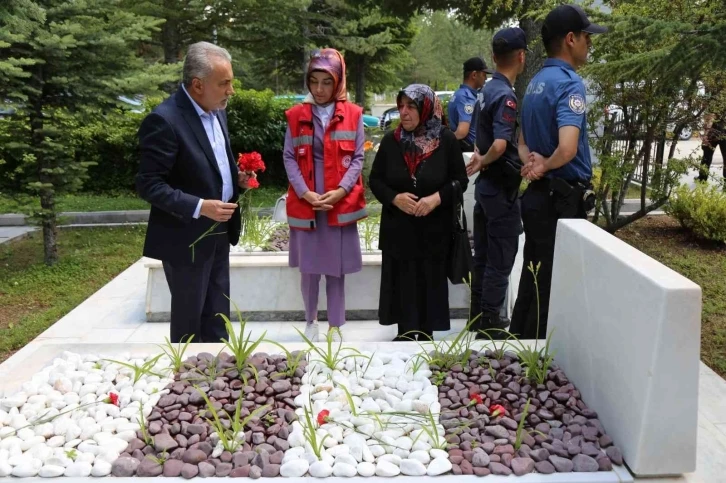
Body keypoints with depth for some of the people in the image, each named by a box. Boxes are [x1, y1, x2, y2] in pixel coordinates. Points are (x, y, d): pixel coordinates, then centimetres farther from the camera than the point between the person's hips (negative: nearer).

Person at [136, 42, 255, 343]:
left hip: (218, 233, 8)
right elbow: (149, 185, -21)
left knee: (217, 316, 18)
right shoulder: (164, 120, -20)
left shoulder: (216, 112, 7)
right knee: (188, 319, 9)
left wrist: (237, 177, -1)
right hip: (185, 238, -8)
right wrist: (199, 207, -28)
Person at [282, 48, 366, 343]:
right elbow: (289, 158, 1)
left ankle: (335, 327, 19)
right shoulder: (296, 115, 5)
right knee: (308, 268, 8)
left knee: (336, 268, 5)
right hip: (305, 203, 1)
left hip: (341, 203, -1)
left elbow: (357, 158, 1)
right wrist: (305, 192, -13)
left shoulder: (353, 114, 3)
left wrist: (341, 190, -13)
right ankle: (310, 321, 30)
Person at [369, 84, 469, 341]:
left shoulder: (446, 140, -4)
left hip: (434, 228, -1)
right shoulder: (391, 141, 0)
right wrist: (394, 198, -15)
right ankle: (405, 333, 20)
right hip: (398, 227, 2)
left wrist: (437, 198, -18)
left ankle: (427, 334, 20)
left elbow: (460, 180, -1)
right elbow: (375, 180, 4)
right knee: (402, 281, 6)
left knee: (430, 281, 6)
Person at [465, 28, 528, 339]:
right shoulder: (506, 95, -20)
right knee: (500, 262, 1)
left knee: (483, 257, 16)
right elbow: (500, 145, -32)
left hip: (486, 184, 9)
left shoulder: (488, 89, 8)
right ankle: (489, 326, 10)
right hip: (502, 188, -9)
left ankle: (478, 318, 27)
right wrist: (483, 161, -15)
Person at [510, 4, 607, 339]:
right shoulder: (569, 82, -16)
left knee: (531, 284, 17)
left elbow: (523, 140, 19)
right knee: (551, 290, 2)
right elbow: (567, 150, -31)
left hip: (538, 196, 9)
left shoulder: (536, 82, 13)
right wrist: (544, 166, -11)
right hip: (562, 201, -9)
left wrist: (532, 160, -1)